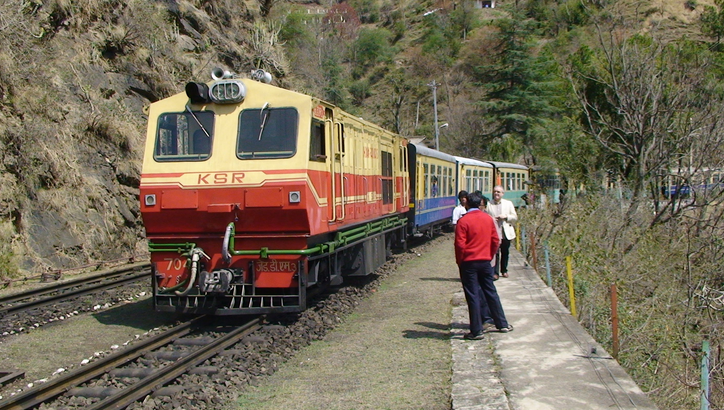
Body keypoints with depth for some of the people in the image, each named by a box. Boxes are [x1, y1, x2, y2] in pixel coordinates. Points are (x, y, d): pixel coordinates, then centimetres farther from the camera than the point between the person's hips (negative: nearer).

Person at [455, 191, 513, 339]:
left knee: (473, 295, 0)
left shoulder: (463, 221, -12)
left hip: (469, 262, -5)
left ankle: (476, 331, 3)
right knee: (490, 292, 16)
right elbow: (495, 240, 6)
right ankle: (502, 324, 25)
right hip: (485, 261, 5)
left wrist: (459, 261, -1)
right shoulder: (488, 219, 4)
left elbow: (460, 244, -14)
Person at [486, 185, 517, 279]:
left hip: (506, 233, 2)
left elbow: (515, 217, 8)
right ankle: (495, 272, -4)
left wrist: (506, 217, -9)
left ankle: (504, 271, 24)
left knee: (505, 253, 10)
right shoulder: (488, 204, 5)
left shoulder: (508, 203, 10)